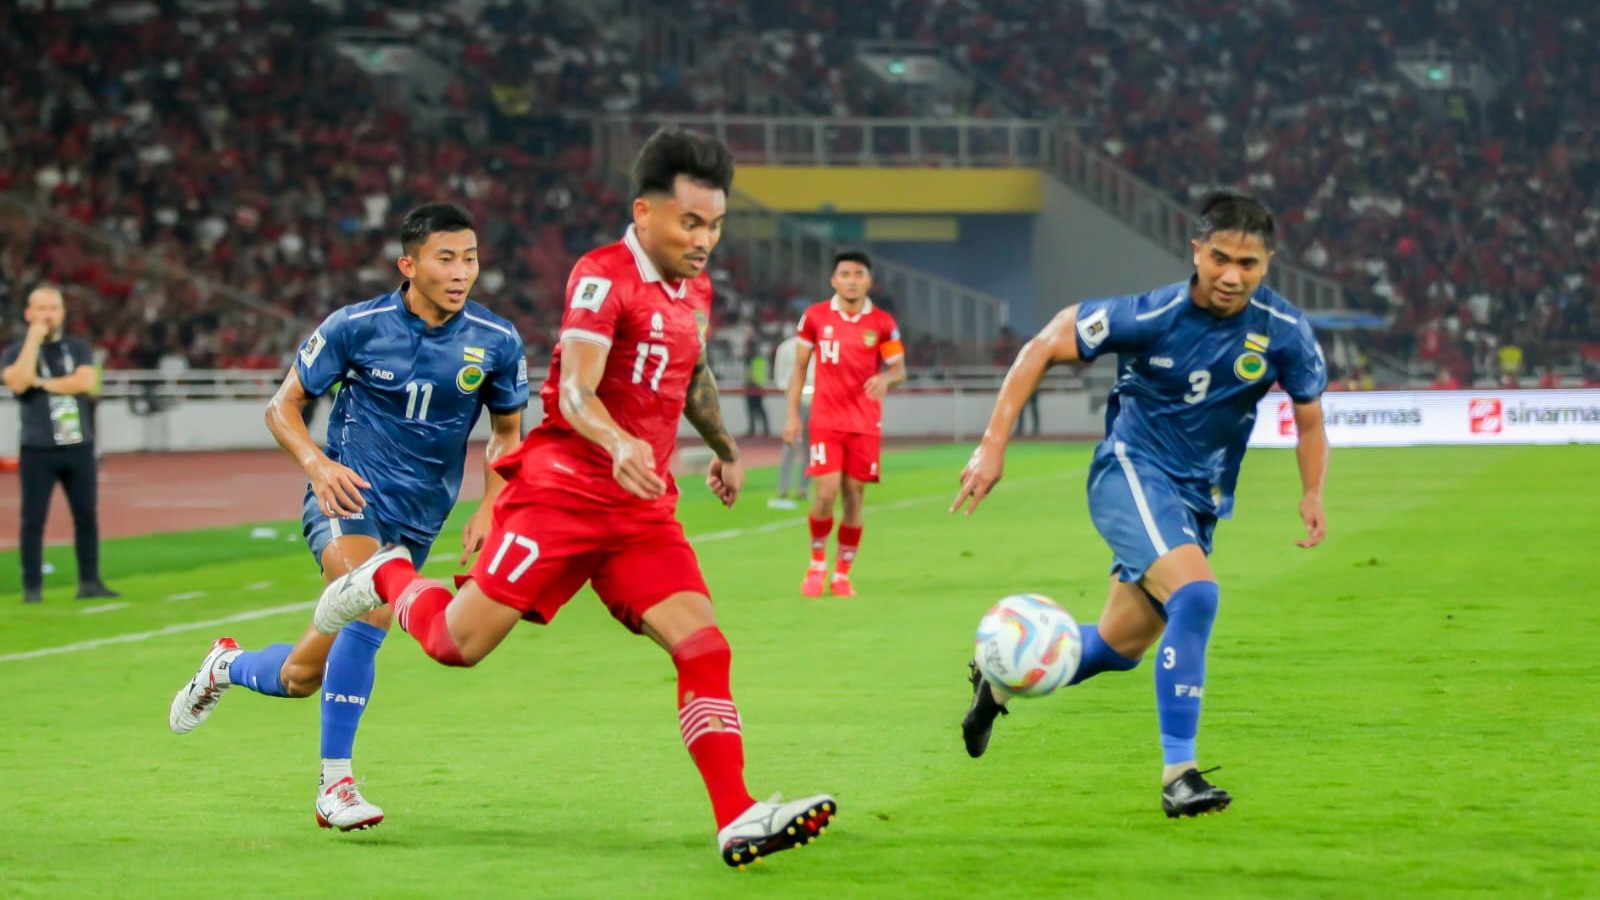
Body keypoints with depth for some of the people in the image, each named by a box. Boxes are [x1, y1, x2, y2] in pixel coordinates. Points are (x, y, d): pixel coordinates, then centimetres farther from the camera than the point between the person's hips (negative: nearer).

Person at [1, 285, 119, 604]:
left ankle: (89, 582, 9)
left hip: (79, 448, 2)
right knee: (33, 519, -3)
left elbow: (86, 382, -9)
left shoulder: (79, 349, 9)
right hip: (37, 450, -2)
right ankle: (32, 587, 1)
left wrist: (42, 383, -10)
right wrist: (34, 339, -14)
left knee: (87, 516, 3)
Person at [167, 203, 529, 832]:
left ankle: (227, 667, 41)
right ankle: (334, 785, -24)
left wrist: (489, 509, -5)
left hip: (416, 519, 3)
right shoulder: (356, 327, -9)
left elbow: (507, 432, 11)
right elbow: (283, 406, 1)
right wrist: (317, 463, -19)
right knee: (373, 603, -34)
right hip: (347, 492, -3)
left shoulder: (496, 343, -4)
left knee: (302, 675, 5)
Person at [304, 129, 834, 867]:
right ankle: (387, 579, 29)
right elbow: (574, 393, -25)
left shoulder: (695, 291, 13)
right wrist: (618, 445, -44)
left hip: (643, 509, 6)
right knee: (460, 642, -4)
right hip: (561, 491, -6)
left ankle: (737, 821, -16)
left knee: (704, 648, -12)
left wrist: (724, 448, 44)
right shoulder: (604, 276, -13)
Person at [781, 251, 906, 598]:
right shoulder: (815, 316, 1)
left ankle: (842, 574, 16)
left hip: (865, 423, 1)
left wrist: (886, 378, -19)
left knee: (854, 497, 1)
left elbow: (899, 370, 5)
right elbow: (799, 366, 8)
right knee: (826, 493, -13)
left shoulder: (882, 323, 1)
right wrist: (792, 413, 2)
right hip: (825, 421, -1)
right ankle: (817, 562, 12)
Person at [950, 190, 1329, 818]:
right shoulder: (1151, 317, -19)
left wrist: (1312, 494, -11)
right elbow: (1043, 348, -10)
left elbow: (1309, 419, 6)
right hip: (1132, 469, -5)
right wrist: (994, 443, -15)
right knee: (1196, 594, -30)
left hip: (1198, 501, 5)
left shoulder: (1283, 332, -10)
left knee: (1119, 648, 11)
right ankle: (1178, 775, -26)